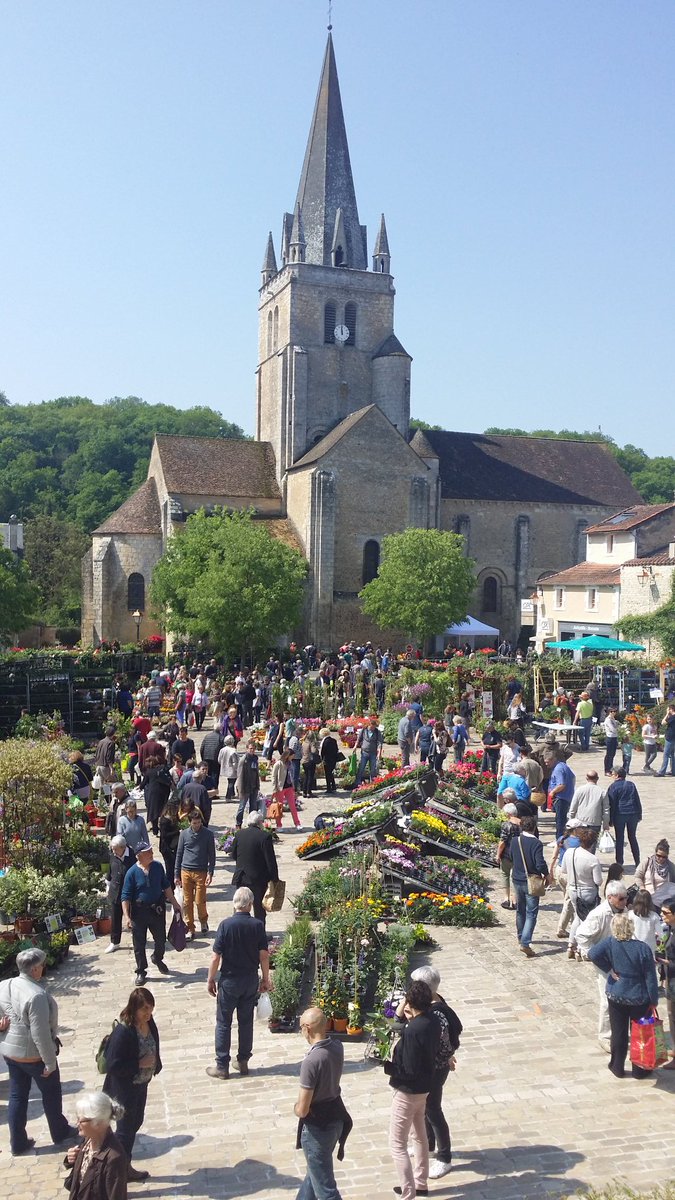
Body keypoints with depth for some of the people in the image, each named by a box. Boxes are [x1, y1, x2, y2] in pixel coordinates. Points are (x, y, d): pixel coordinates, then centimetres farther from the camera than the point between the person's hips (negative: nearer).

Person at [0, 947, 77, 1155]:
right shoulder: (37, 995, -30)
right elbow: (40, 1033, -27)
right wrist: (50, 1061, -19)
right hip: (34, 1054, -6)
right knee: (51, 1093, 16)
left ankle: (17, 1142, 30)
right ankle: (59, 1132, 34)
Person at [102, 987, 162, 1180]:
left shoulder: (149, 1024, -7)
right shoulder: (123, 1032, -31)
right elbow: (113, 1065, -29)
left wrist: (154, 1063, 2)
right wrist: (140, 1064, -28)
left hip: (141, 1085, 8)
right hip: (124, 1089, -8)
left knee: (135, 1123, 22)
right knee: (125, 1130, 6)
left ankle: (126, 1168, 41)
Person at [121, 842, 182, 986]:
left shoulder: (158, 867, -3)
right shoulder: (132, 872, -15)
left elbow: (166, 886, 11)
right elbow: (126, 897, -13)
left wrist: (174, 903, 12)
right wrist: (127, 917, -19)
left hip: (157, 909, 4)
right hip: (139, 912, -4)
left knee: (161, 939, 16)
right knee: (139, 943, 6)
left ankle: (158, 959, 45)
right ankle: (141, 971, 24)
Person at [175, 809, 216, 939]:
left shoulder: (208, 834, -2)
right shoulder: (184, 834, 3)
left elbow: (212, 855, 2)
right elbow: (179, 854, 9)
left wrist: (210, 873, -7)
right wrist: (176, 875, 7)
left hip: (201, 873, -2)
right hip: (186, 872, 2)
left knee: (200, 901, -2)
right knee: (187, 902, 4)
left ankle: (203, 922, 26)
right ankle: (190, 929, 17)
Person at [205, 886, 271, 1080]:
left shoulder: (226, 925, -15)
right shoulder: (258, 925, -9)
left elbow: (216, 956, -13)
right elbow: (263, 955, -4)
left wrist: (210, 980, -1)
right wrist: (266, 979, 8)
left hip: (229, 980, -3)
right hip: (251, 980, 3)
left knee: (223, 1023, 9)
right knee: (246, 1022, 16)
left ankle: (222, 1066, 13)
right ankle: (243, 1062, 25)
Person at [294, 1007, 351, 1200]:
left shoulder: (311, 1061, -30)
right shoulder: (337, 1046, -7)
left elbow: (302, 1110, -22)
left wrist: (295, 1108, -2)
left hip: (317, 1126, -8)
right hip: (336, 1117, 8)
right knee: (316, 1171, 29)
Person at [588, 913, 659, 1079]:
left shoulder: (610, 943, -15)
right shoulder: (643, 948, -19)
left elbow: (593, 953, -27)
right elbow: (651, 978, -13)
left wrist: (609, 969, -12)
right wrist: (654, 1001, -2)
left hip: (616, 997, 2)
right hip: (640, 1000, -2)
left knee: (618, 1033, 15)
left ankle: (617, 1067, 26)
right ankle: (639, 1070, 26)